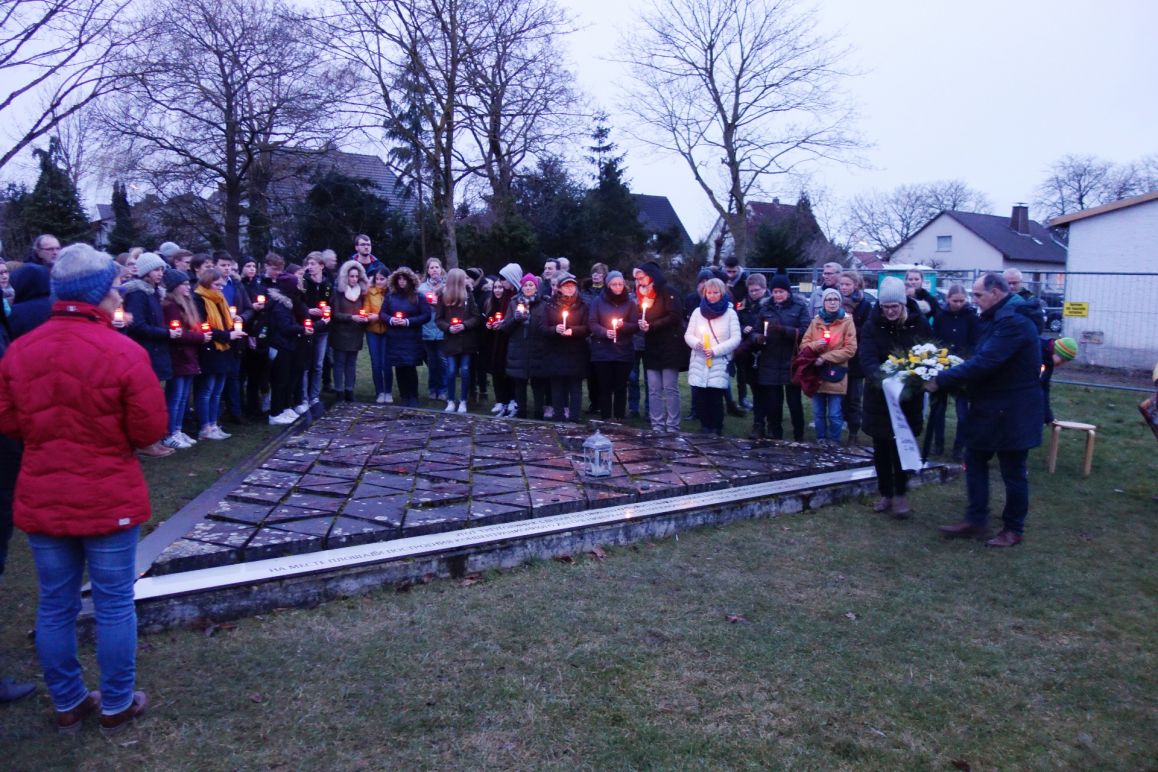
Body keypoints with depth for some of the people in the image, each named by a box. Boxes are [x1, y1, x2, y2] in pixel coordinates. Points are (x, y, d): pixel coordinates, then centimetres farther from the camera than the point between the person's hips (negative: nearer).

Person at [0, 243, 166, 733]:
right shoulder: (124, 352, -17)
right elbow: (150, 430, -13)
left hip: (40, 499, 5)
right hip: (109, 500, -4)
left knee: (55, 606, 16)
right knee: (114, 605, 9)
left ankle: (67, 705, 30)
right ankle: (116, 706, 22)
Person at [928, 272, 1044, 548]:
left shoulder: (1013, 321, -23)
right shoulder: (1000, 317, 11)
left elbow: (983, 362, -30)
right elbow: (982, 359, 14)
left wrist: (941, 381, -24)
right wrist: (951, 379, -1)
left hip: (1012, 412, -10)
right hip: (990, 408, 10)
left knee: (1013, 472, 5)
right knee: (974, 460, 13)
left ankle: (1013, 530, 20)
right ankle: (975, 520, 22)